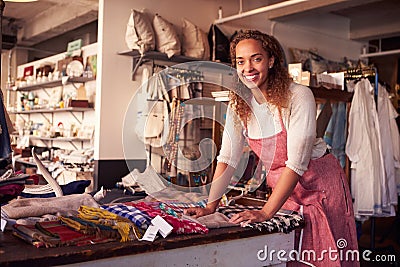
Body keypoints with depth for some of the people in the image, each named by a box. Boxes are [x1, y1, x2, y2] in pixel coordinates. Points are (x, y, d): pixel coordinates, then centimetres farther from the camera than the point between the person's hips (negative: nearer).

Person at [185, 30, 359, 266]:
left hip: (318, 184, -4)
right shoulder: (239, 103, -6)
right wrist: (210, 206, -17)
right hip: (281, 186, 4)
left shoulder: (299, 96, -22)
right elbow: (228, 158, -8)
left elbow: (297, 162, -26)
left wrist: (265, 213, -30)